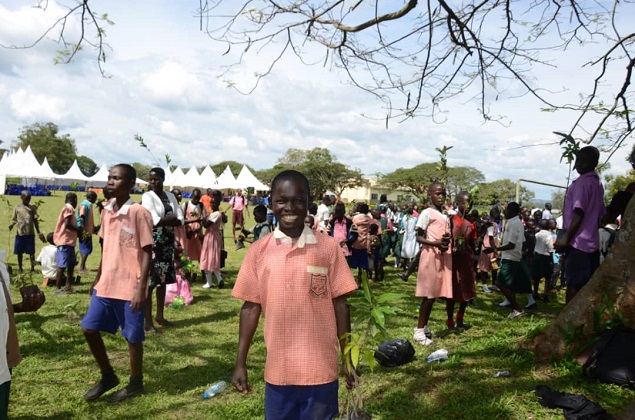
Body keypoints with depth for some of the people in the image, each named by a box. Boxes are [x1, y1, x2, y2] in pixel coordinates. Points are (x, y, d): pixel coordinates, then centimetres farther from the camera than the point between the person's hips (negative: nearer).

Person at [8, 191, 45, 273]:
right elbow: (14, 219, 7)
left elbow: (35, 221, 8)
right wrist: (11, 225, -16)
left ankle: (32, 268, 7)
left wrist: (39, 232, 6)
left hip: (30, 233, 0)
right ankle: (20, 269, 17)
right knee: (19, 252, 7)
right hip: (20, 233, 0)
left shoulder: (32, 208, 7)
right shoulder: (17, 208, 6)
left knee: (31, 252, 1)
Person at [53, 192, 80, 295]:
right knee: (62, 266, -6)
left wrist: (77, 231, 13)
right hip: (65, 241, -10)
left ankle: (68, 287, 20)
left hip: (69, 241, 10)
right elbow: (67, 224, -20)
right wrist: (78, 229, -7)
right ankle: (58, 289, -2)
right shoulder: (68, 208, -11)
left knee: (71, 265, 14)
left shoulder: (69, 208, 20)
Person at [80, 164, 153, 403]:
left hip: (129, 288, -7)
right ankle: (107, 376, 28)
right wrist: (97, 280, 18)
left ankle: (135, 384, 25)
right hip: (106, 285, 7)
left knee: (132, 337, 6)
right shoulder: (106, 211, 7)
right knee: (89, 329, 9)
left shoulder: (139, 213, -14)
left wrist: (141, 288, -17)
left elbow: (147, 253, -13)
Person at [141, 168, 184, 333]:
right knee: (149, 282, -6)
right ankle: (148, 322, -1)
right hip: (152, 242, -6)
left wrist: (164, 220, -12)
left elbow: (180, 220, 2)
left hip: (168, 243, 6)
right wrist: (171, 219, -7)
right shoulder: (147, 196, -7)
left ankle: (160, 316, 27)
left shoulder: (170, 196, 10)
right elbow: (155, 220, -18)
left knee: (163, 280, 14)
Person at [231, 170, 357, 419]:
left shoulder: (328, 247, -5)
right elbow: (251, 307, 2)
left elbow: (340, 304, -1)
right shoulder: (259, 251, -2)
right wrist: (240, 362, 2)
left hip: (320, 368, -1)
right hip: (278, 369, 2)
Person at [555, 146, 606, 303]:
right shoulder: (598, 183, 15)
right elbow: (600, 214, 19)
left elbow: (579, 213, -19)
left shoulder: (582, 182, -12)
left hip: (578, 241, -9)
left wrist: (566, 238, -19)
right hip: (591, 242, 9)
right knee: (587, 286, 9)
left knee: (573, 284, -5)